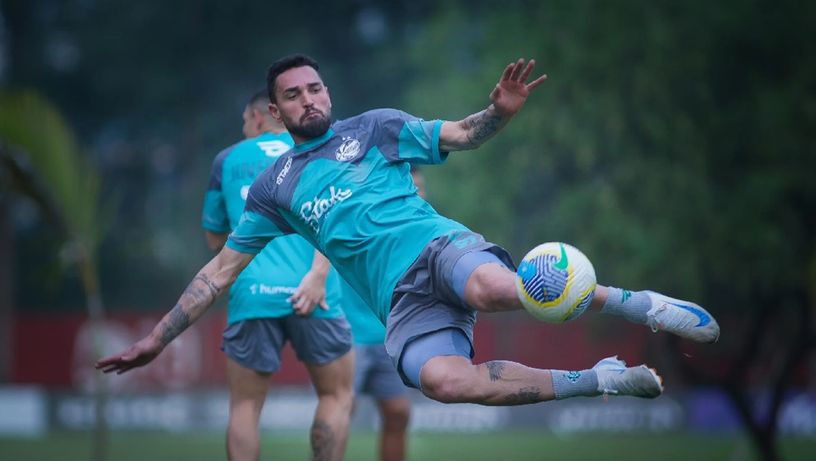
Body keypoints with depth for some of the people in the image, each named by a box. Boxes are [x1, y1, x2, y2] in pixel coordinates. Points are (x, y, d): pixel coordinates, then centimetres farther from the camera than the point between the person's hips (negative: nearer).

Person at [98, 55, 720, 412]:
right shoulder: (273, 188, 19)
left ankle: (634, 303, -24)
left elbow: (461, 136, 10)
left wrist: (500, 112, -12)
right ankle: (595, 382, -22)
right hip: (401, 299, 1)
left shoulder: (373, 128, 14)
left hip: (437, 245, -1)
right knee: (440, 379, -34)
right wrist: (159, 337, 17)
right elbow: (221, 270, 22)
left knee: (492, 289, -41)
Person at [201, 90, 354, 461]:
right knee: (336, 396, 11)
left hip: (250, 293, 1)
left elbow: (215, 239, 22)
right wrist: (318, 274, -13)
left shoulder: (228, 159, 17)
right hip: (312, 296, -1)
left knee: (245, 407, 6)